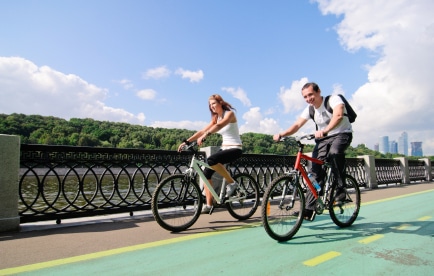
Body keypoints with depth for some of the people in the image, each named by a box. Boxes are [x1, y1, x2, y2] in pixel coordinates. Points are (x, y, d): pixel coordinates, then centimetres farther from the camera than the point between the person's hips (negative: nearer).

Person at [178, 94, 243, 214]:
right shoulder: (215, 118, 13)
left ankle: (231, 183, -16)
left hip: (235, 148, -7)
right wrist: (186, 141, -5)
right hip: (224, 148, 8)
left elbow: (219, 125, -30)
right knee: (206, 173, -6)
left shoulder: (229, 113, -9)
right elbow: (202, 131, 6)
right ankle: (209, 205, 1)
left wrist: (206, 135, -45)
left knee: (211, 160, -33)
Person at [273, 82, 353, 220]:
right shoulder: (310, 109, -1)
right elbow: (297, 125, -10)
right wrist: (281, 134, -29)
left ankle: (341, 188, -18)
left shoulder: (333, 99, -16)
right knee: (315, 172, -6)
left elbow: (338, 115, -36)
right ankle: (309, 209, -2)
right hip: (322, 139, 5)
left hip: (342, 134, -4)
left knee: (335, 152, -39)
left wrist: (325, 130, -54)